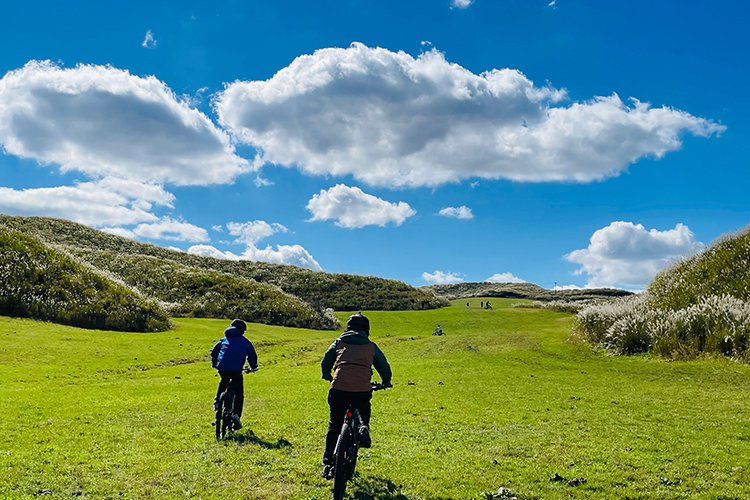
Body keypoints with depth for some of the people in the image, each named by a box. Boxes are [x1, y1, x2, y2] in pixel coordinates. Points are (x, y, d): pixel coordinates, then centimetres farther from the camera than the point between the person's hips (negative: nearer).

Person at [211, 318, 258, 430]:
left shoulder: (224, 339, 23)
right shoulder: (245, 341, 17)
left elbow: (214, 352, 24)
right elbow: (252, 355, 20)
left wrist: (214, 364, 40)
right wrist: (254, 367, 38)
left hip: (222, 368, 3)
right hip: (236, 370, -3)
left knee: (224, 381, 36)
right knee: (239, 393, 9)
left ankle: (217, 402, 24)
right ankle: (237, 414, -8)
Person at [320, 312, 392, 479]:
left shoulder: (339, 342, 17)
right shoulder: (371, 347, 17)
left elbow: (325, 363, 23)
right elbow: (384, 367, 22)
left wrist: (327, 377, 43)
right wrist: (386, 383, 42)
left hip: (339, 389, 0)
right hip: (363, 390, 0)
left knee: (334, 425, 15)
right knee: (364, 408, 33)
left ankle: (328, 463, 12)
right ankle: (364, 427, 4)